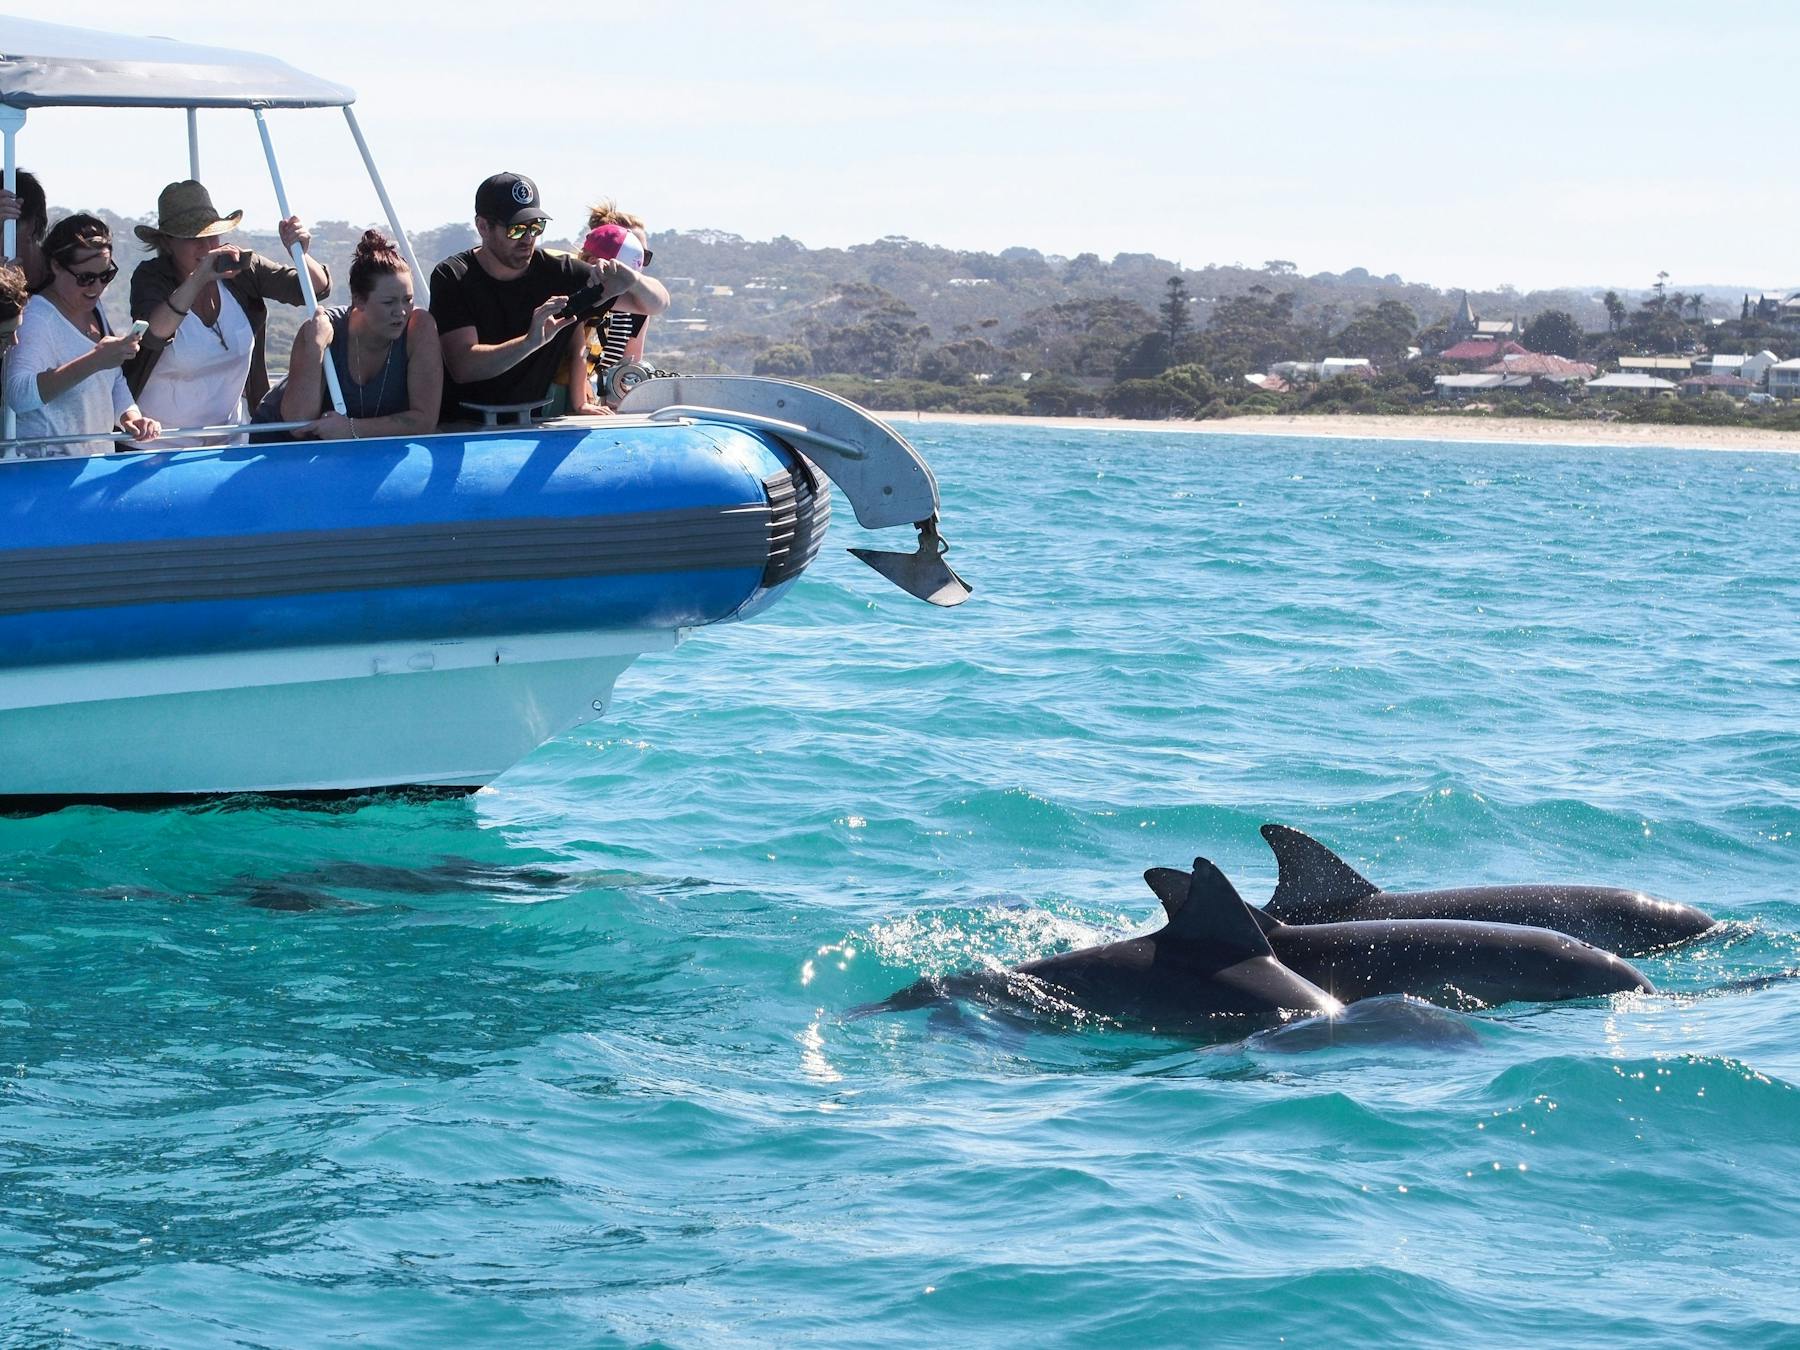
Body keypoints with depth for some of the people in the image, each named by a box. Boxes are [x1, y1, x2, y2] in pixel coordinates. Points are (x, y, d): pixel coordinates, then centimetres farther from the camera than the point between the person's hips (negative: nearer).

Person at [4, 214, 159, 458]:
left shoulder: (93, 307, 13)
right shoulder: (36, 317, -13)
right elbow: (19, 396, -29)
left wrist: (131, 417, 1)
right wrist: (93, 361, -34)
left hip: (99, 461, 8)